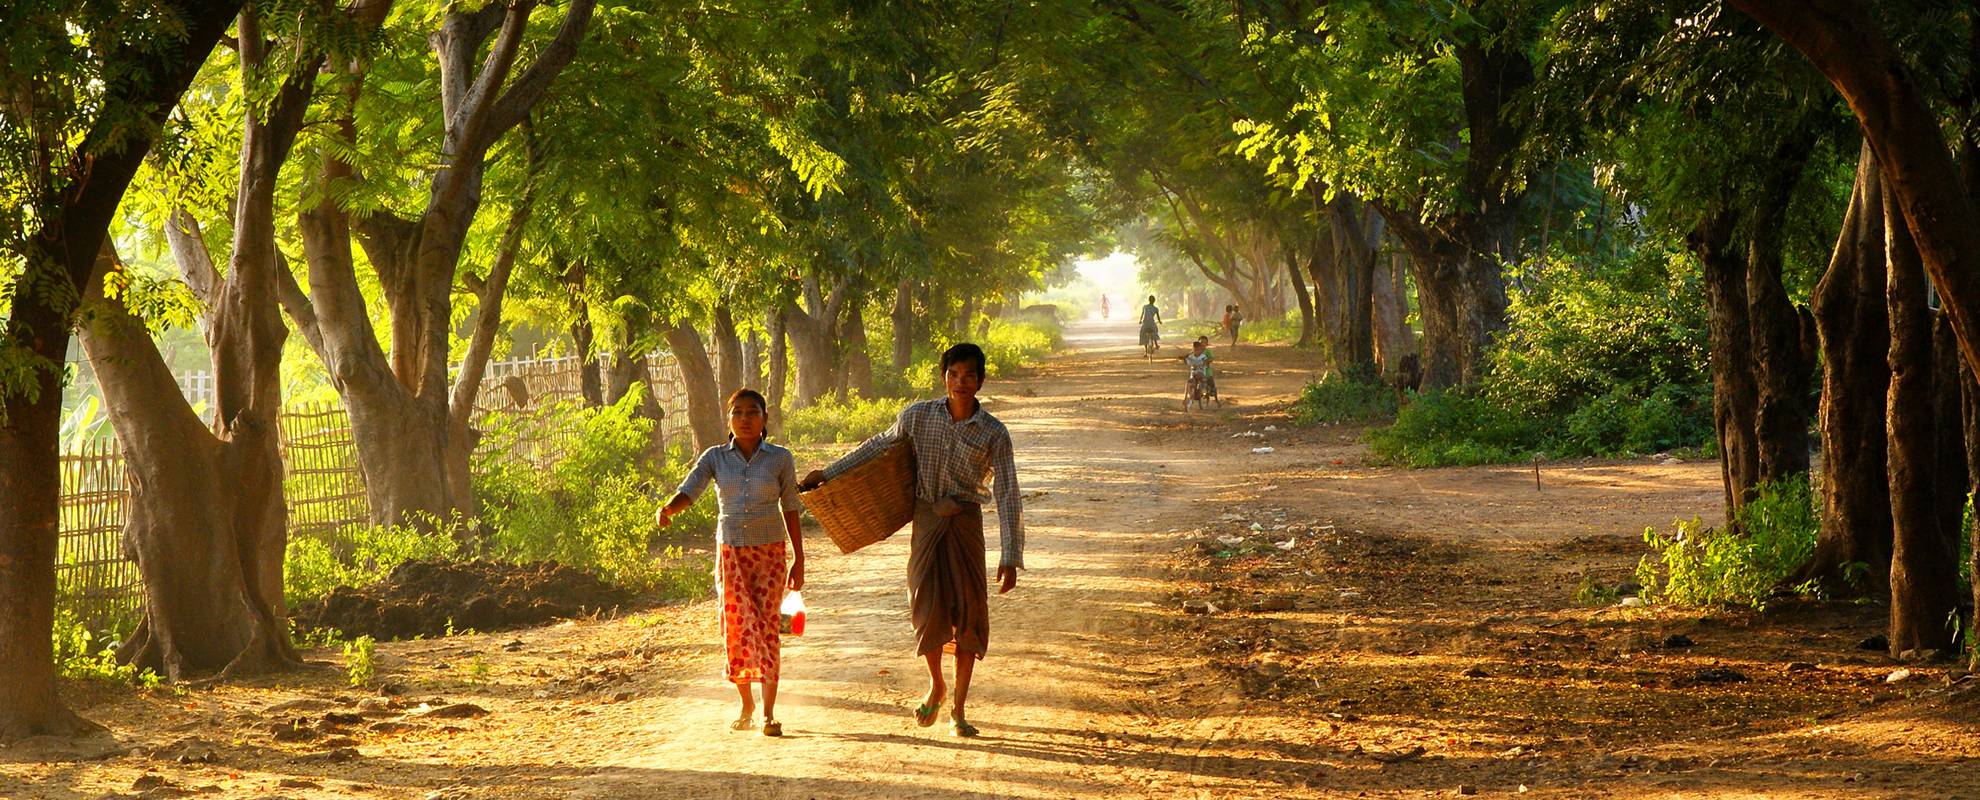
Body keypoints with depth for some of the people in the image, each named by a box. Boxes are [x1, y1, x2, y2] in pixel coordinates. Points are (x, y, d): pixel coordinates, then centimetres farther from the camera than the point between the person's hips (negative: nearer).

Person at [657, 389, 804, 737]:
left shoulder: (780, 458, 0)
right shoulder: (715, 457, 1)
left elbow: (790, 509, 4)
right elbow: (688, 491, -11)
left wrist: (799, 560, 3)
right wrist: (668, 509, -34)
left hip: (770, 553, -1)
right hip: (731, 553, 1)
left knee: (766, 629, -7)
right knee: (736, 629, -1)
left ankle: (768, 713, -4)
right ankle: (747, 705, 19)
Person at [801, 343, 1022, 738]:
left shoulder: (994, 434, -6)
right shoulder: (919, 416, -1)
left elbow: (1007, 495, -7)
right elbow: (879, 446, 15)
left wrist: (1010, 557, -14)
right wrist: (828, 473, 16)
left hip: (966, 524, -1)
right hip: (927, 519, 1)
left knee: (968, 611, 0)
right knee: (928, 607, -8)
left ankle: (959, 710, 11)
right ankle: (936, 685, 19)